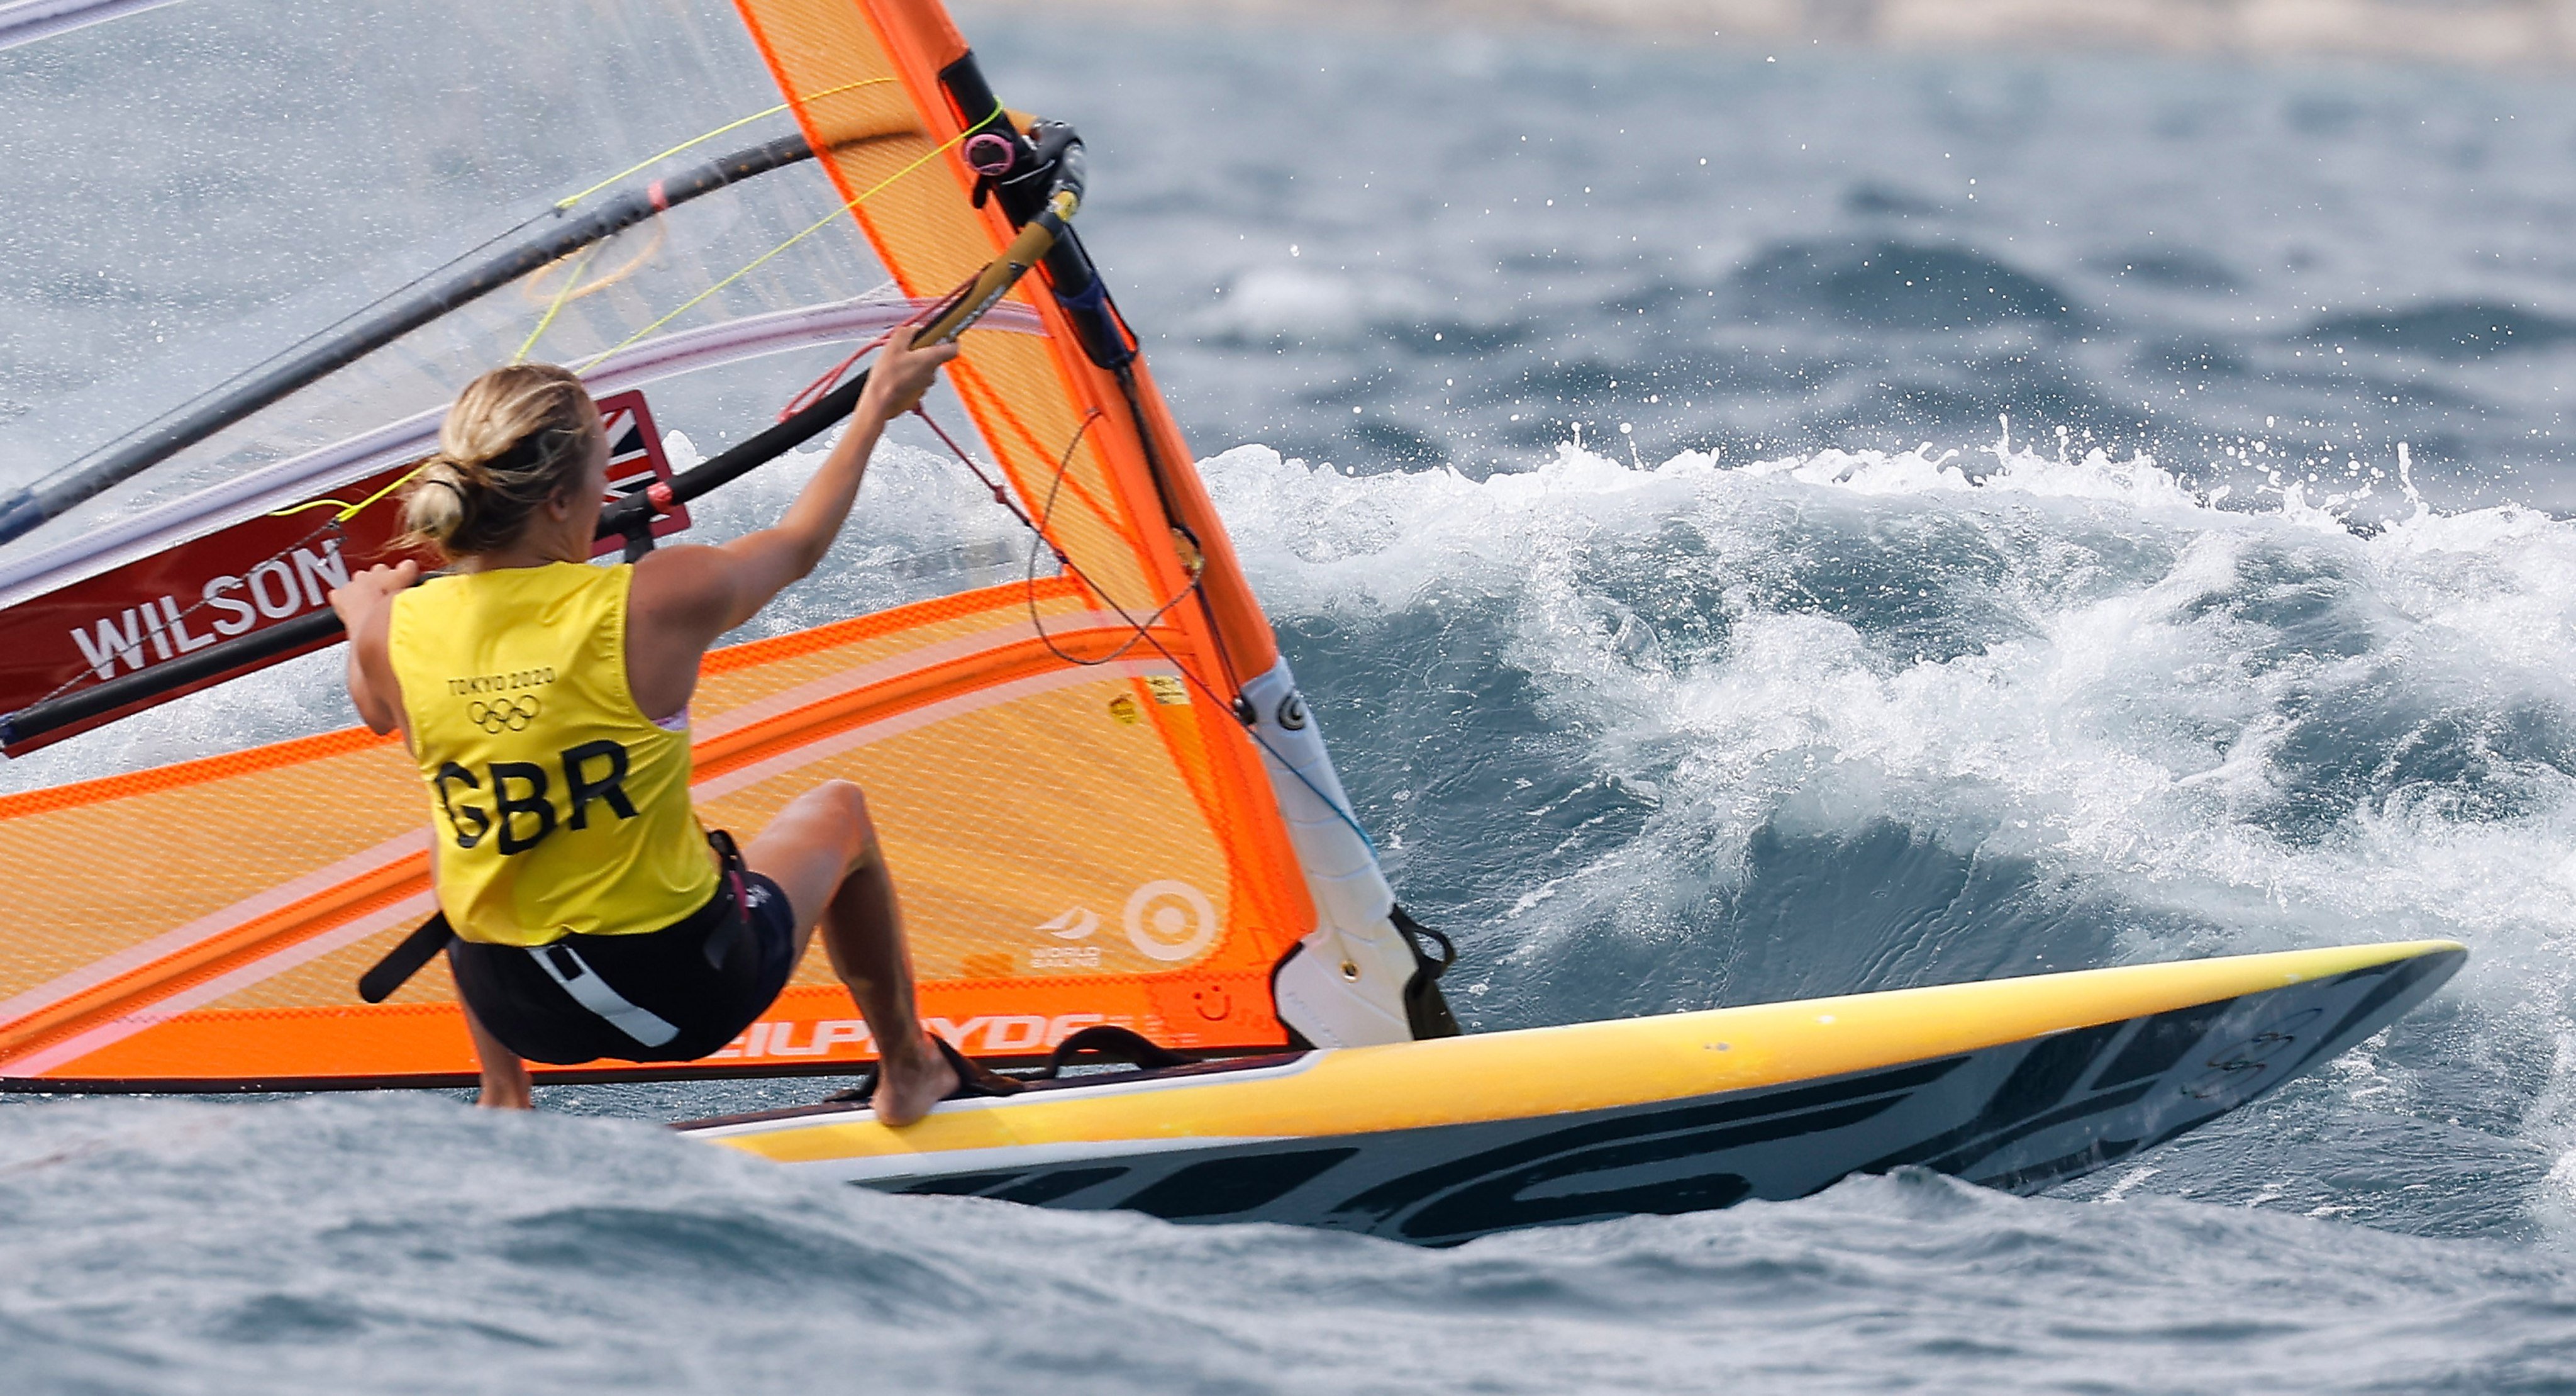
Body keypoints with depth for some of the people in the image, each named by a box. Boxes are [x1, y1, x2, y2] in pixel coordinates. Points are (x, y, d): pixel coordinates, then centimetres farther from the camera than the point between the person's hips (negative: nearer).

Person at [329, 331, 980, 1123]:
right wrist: (878, 406, 15)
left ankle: (502, 1100, 43)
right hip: (696, 995, -2)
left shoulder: (394, 632, -14)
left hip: (519, 1012, 3)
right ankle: (907, 1070, 46)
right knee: (836, 812, 28)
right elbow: (799, 546, 0)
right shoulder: (653, 605, -21)